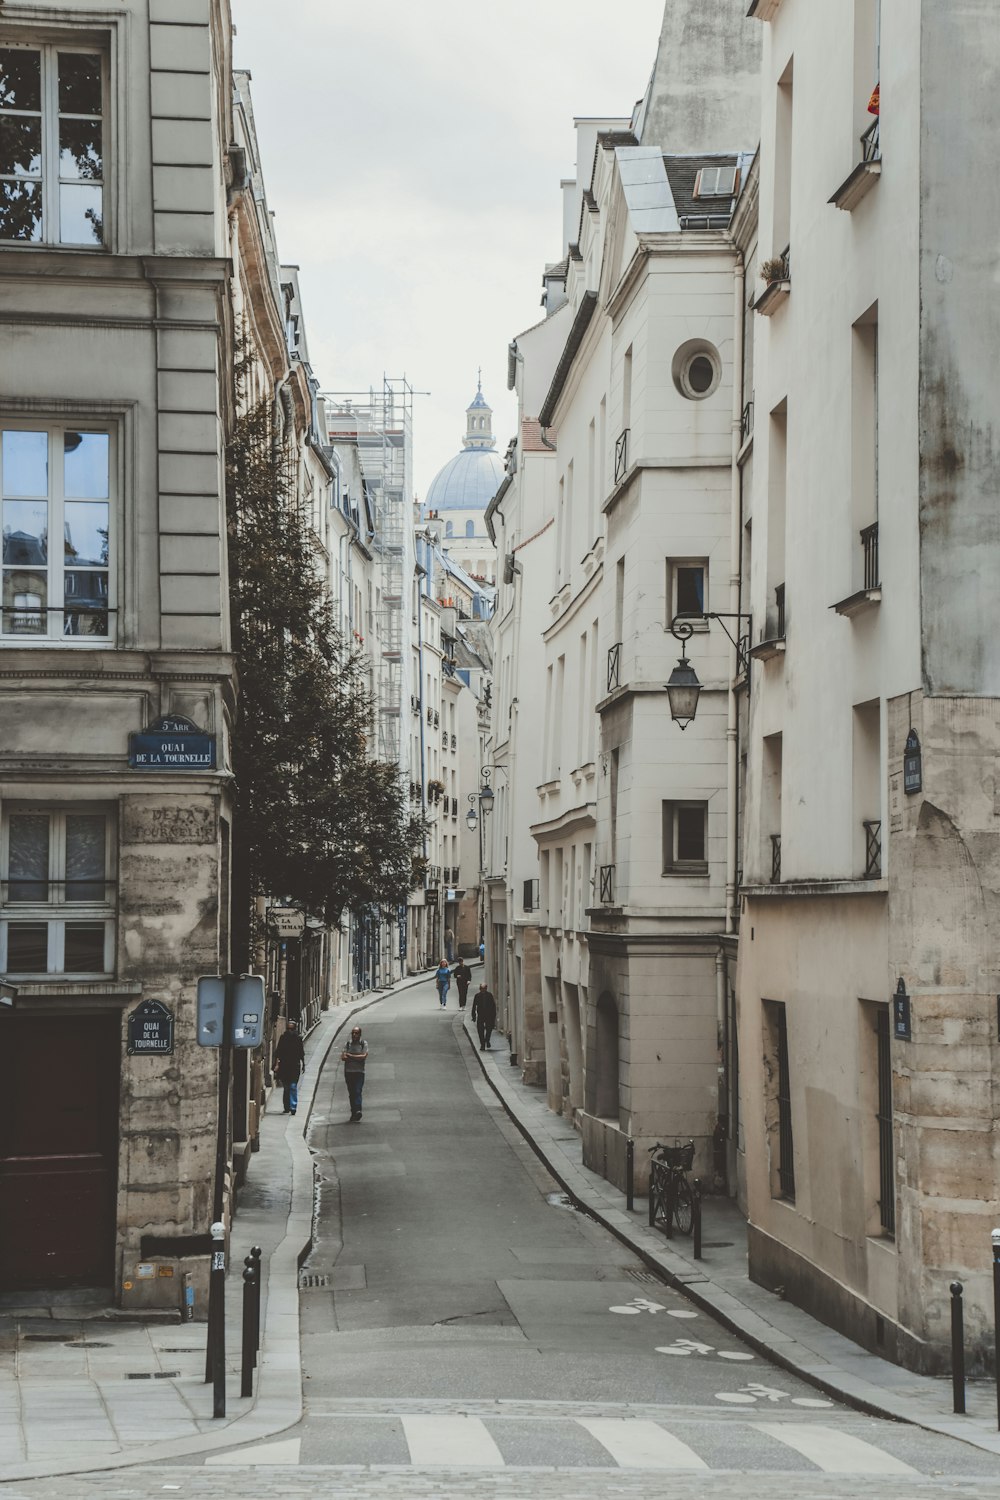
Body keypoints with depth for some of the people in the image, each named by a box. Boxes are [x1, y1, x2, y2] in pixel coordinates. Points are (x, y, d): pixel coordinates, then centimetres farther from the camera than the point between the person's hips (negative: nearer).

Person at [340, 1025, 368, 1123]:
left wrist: (350, 1056, -8)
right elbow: (343, 1057, -2)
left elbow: (364, 1056, -11)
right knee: (351, 1093, 7)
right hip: (348, 1072, 4)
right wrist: (357, 1058, -13)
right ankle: (354, 1113, 14)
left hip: (359, 1072, -4)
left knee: (357, 1092, -17)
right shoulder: (348, 1044, 10)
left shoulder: (364, 1044, 1)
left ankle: (357, 1110, -28)